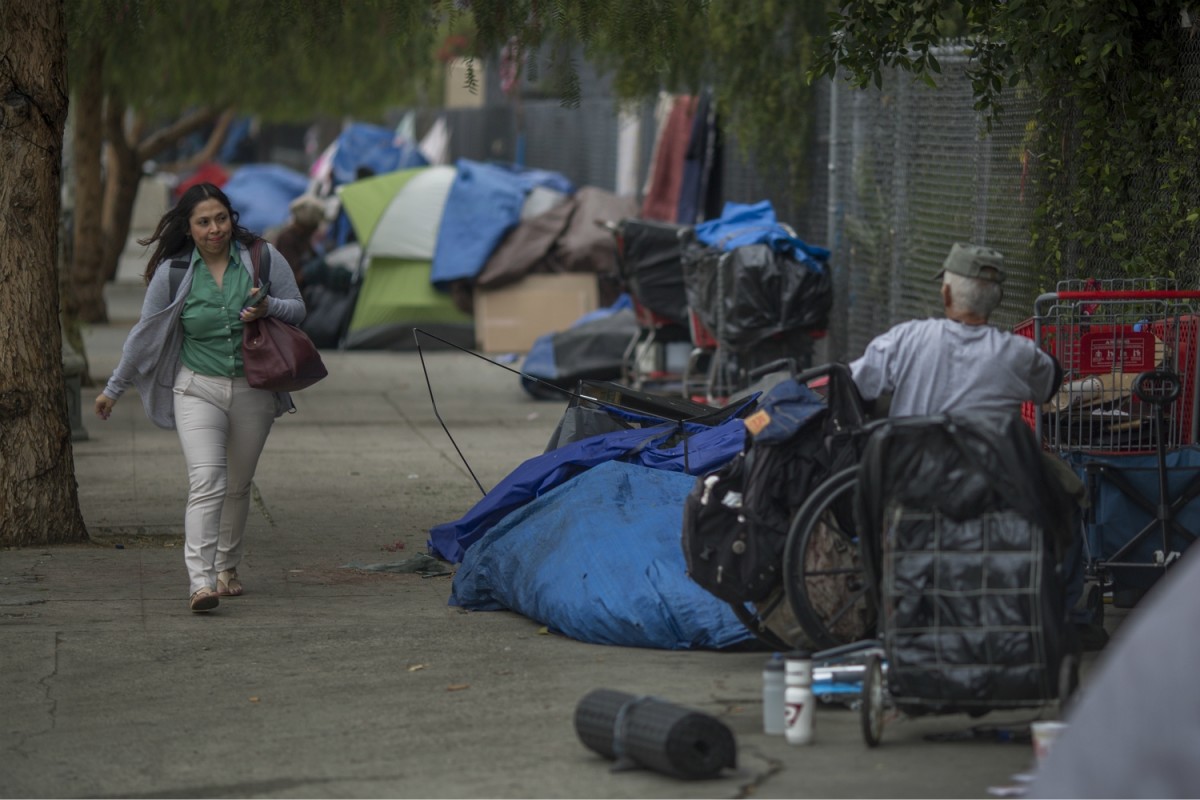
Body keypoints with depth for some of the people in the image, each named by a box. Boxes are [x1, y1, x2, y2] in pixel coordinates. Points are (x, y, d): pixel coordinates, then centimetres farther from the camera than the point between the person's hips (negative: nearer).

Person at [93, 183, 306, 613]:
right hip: (198, 389, -2)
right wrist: (113, 389, 12)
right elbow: (144, 334, 6)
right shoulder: (173, 273, -4)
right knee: (207, 481, -19)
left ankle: (227, 566, 35)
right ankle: (200, 581, -26)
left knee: (238, 486, 14)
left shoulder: (263, 258, -2)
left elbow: (297, 309, 5)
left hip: (254, 392, 2)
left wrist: (269, 307, -18)